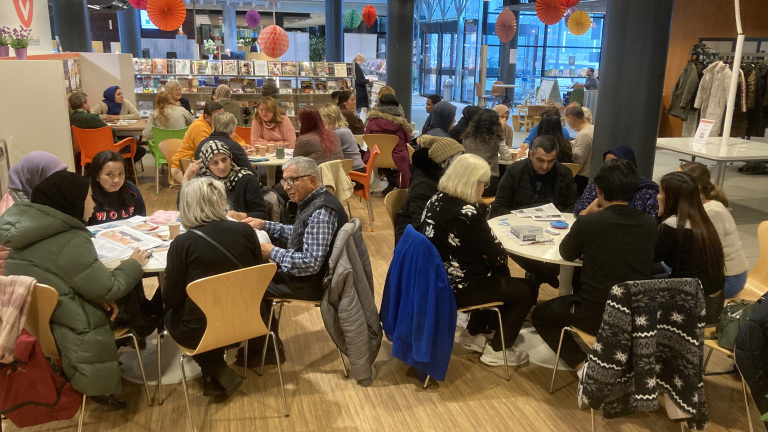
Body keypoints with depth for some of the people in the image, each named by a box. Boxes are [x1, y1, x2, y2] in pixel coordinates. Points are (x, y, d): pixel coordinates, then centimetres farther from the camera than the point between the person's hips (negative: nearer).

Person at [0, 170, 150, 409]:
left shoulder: (28, 231, 5)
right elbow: (108, 289, -16)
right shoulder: (71, 242, -22)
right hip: (57, 329, -8)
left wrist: (100, 297, 4)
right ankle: (97, 386, 15)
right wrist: (134, 264, 0)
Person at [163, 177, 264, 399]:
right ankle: (218, 371, 28)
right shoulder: (246, 232, -9)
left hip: (200, 333, -3)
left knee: (169, 313, 27)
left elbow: (171, 299, -8)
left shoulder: (182, 244, -17)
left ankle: (215, 369, 18)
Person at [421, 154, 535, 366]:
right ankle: (496, 351, 19)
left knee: (498, 277, 31)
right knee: (526, 291, 9)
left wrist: (484, 253, 1)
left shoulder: (436, 200, 1)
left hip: (438, 278, 9)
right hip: (458, 286, -9)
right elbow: (496, 254, -16)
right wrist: (499, 258, 6)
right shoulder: (466, 213, -26)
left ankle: (472, 334, 37)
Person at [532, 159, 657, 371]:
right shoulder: (649, 223, -4)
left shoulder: (587, 223, -16)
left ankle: (583, 365, 5)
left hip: (598, 317, -5)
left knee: (540, 314, 20)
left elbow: (566, 254, 4)